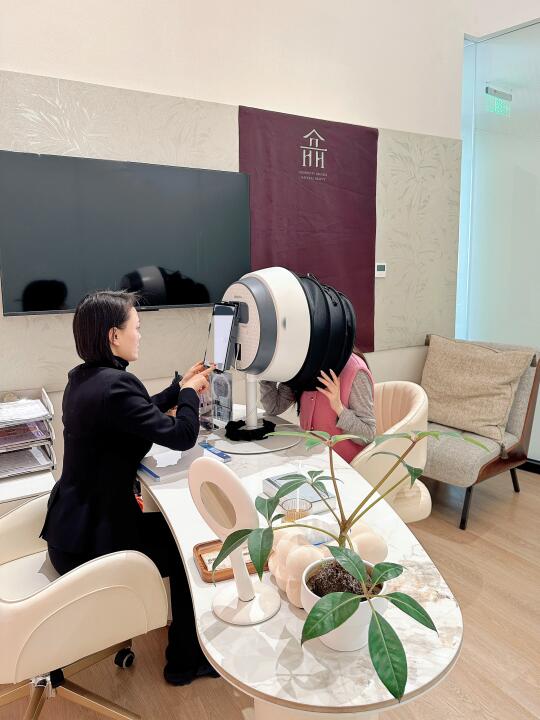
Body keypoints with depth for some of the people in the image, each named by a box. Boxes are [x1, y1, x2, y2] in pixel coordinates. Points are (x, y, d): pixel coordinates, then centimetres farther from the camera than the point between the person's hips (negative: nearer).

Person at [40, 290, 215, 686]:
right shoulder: (115, 384, -27)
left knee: (173, 525, 24)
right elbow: (182, 435, -22)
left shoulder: (83, 378, 4)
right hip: (91, 538, -9)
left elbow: (141, 414, 19)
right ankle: (186, 660, 26)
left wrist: (180, 387, 15)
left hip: (74, 521, 9)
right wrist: (191, 392, -4)